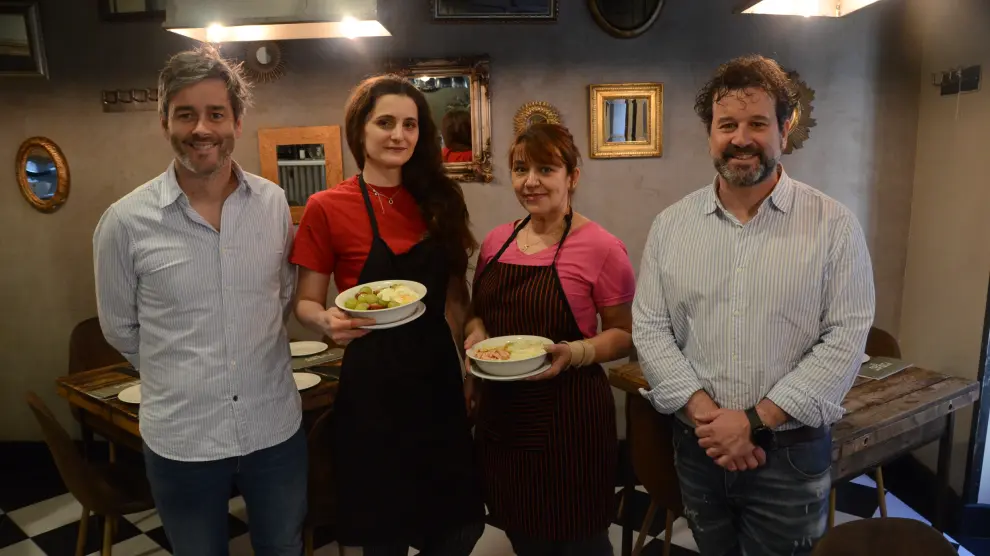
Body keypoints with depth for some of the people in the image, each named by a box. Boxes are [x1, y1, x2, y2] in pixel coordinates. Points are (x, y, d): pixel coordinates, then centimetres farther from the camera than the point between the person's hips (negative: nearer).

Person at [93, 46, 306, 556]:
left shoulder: (274, 203, -4)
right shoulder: (125, 221, -12)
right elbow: (121, 329, 2)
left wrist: (254, 358, 6)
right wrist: (182, 376, 8)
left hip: (275, 426, 2)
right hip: (180, 439, -2)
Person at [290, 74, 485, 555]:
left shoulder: (439, 200, 4)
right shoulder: (327, 207, -7)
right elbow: (305, 303, -3)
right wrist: (328, 321, -23)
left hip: (438, 377, 4)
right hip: (372, 384, -3)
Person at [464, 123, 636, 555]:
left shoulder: (601, 248, -12)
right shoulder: (496, 241, 5)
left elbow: (624, 334, -5)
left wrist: (574, 353, -22)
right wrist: (476, 337, -4)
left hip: (569, 417, -5)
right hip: (501, 414, 5)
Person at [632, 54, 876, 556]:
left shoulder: (833, 226, -6)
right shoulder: (670, 226, 0)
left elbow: (845, 338, -11)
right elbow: (650, 330, -2)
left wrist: (754, 420, -17)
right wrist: (705, 415, -14)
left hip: (790, 453, -2)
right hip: (697, 448, 3)